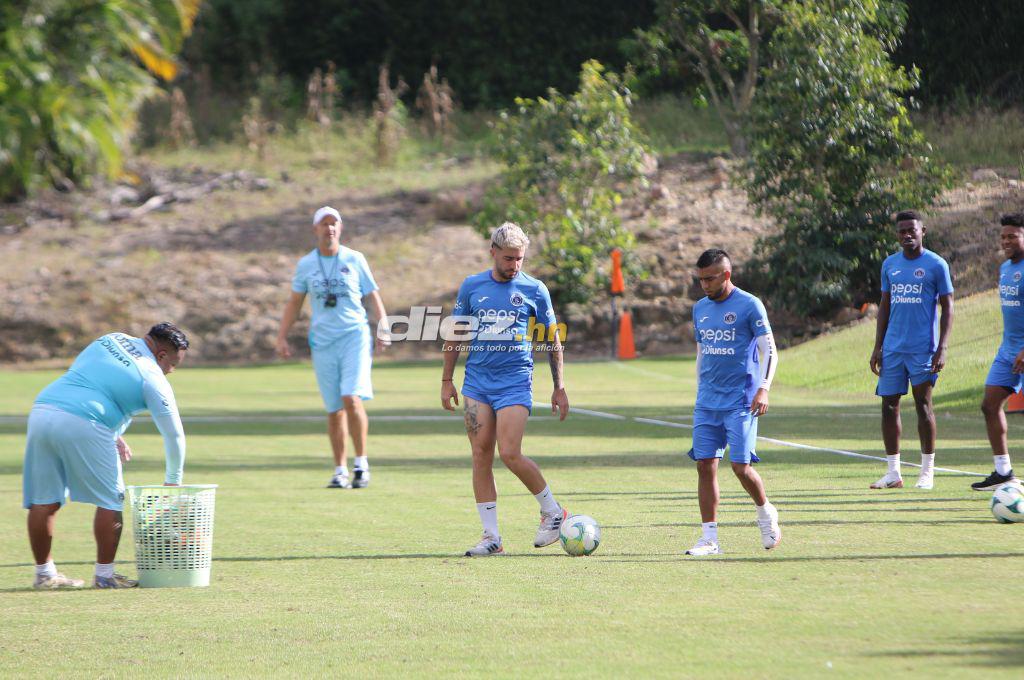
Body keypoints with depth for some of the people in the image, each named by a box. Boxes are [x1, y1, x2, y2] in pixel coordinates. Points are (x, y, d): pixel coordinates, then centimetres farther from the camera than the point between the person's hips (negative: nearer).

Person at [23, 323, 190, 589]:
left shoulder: (110, 340, 21)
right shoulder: (152, 378, 4)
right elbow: (174, 434, 10)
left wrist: (113, 435, 31)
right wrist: (173, 480, 27)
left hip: (42, 410, 7)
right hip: (83, 426, -7)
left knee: (43, 501, 11)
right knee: (110, 500, 7)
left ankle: (44, 572, 18)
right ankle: (104, 574, 11)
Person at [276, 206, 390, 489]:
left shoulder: (355, 260, 5)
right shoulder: (305, 264, 9)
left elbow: (373, 296, 9)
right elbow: (294, 303, 17)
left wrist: (383, 329, -5)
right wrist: (281, 337, 9)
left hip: (355, 336, -2)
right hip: (322, 342, 2)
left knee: (351, 398, -18)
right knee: (334, 410, 3)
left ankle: (362, 464, -8)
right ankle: (340, 471, 12)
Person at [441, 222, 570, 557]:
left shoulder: (534, 290, 1)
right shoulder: (472, 286, 6)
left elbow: (553, 340, 7)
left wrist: (559, 388, 6)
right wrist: (447, 380, 11)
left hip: (515, 382, -3)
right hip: (477, 381, 3)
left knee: (510, 454, -14)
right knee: (481, 455, -1)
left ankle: (553, 511, 9)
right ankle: (491, 537, 3)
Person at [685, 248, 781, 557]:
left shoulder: (749, 305, -6)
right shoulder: (700, 308, 13)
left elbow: (769, 351, -7)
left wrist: (763, 389, -18)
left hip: (740, 402, -5)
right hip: (707, 402, 6)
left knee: (741, 466, -10)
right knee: (705, 465, -3)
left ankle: (766, 514, 18)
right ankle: (709, 539, -2)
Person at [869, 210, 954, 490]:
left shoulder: (936, 265, -2)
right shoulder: (889, 265, 12)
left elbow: (947, 307, -3)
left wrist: (942, 348, -11)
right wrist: (878, 347, 10)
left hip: (923, 348, -5)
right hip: (893, 348, 5)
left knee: (923, 404, -4)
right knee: (889, 405, 3)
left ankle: (927, 472, 3)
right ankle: (893, 473, 10)